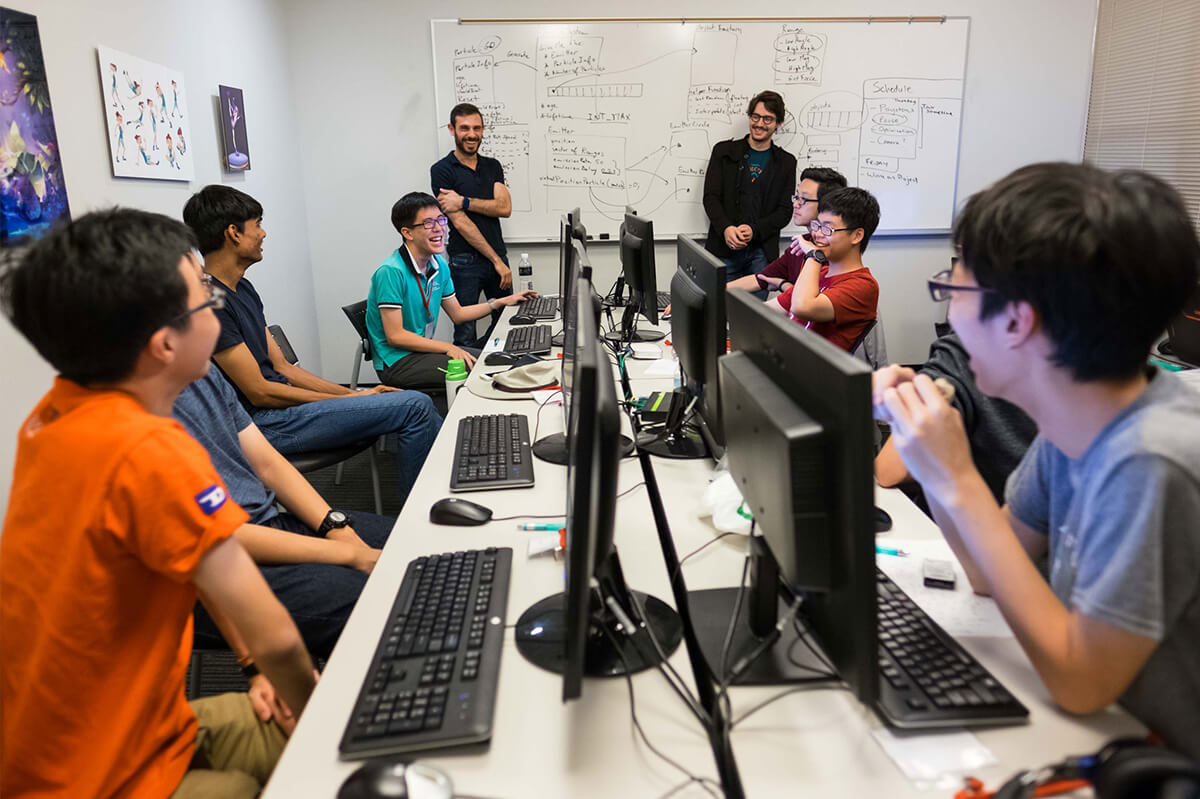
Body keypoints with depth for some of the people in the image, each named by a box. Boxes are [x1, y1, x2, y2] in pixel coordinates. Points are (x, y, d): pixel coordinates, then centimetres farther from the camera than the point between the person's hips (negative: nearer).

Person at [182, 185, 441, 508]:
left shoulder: (242, 288, 14)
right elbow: (259, 392, -17)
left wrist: (354, 394, 5)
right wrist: (352, 399, -11)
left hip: (279, 403, 9)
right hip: (265, 422, -9)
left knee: (417, 405, 5)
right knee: (416, 406, -14)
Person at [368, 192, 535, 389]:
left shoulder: (439, 265, 7)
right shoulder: (391, 271, -20)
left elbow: (457, 314, 19)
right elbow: (395, 336, -21)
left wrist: (502, 302, 12)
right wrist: (447, 348, -23)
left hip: (424, 349, 9)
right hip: (397, 360, -9)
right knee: (473, 369, -24)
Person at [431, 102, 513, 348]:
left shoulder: (492, 166, 13)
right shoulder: (442, 170, -3)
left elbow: (505, 208, -2)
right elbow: (460, 223, -11)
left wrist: (464, 202, -15)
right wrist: (496, 261, -12)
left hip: (498, 257, 5)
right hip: (466, 262, -5)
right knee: (466, 339, -4)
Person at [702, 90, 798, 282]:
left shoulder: (786, 162, 11)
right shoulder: (724, 151, 9)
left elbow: (785, 210, 5)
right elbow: (710, 197, 2)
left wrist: (754, 230, -13)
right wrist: (726, 228, -16)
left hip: (762, 253, 1)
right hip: (723, 248, -1)